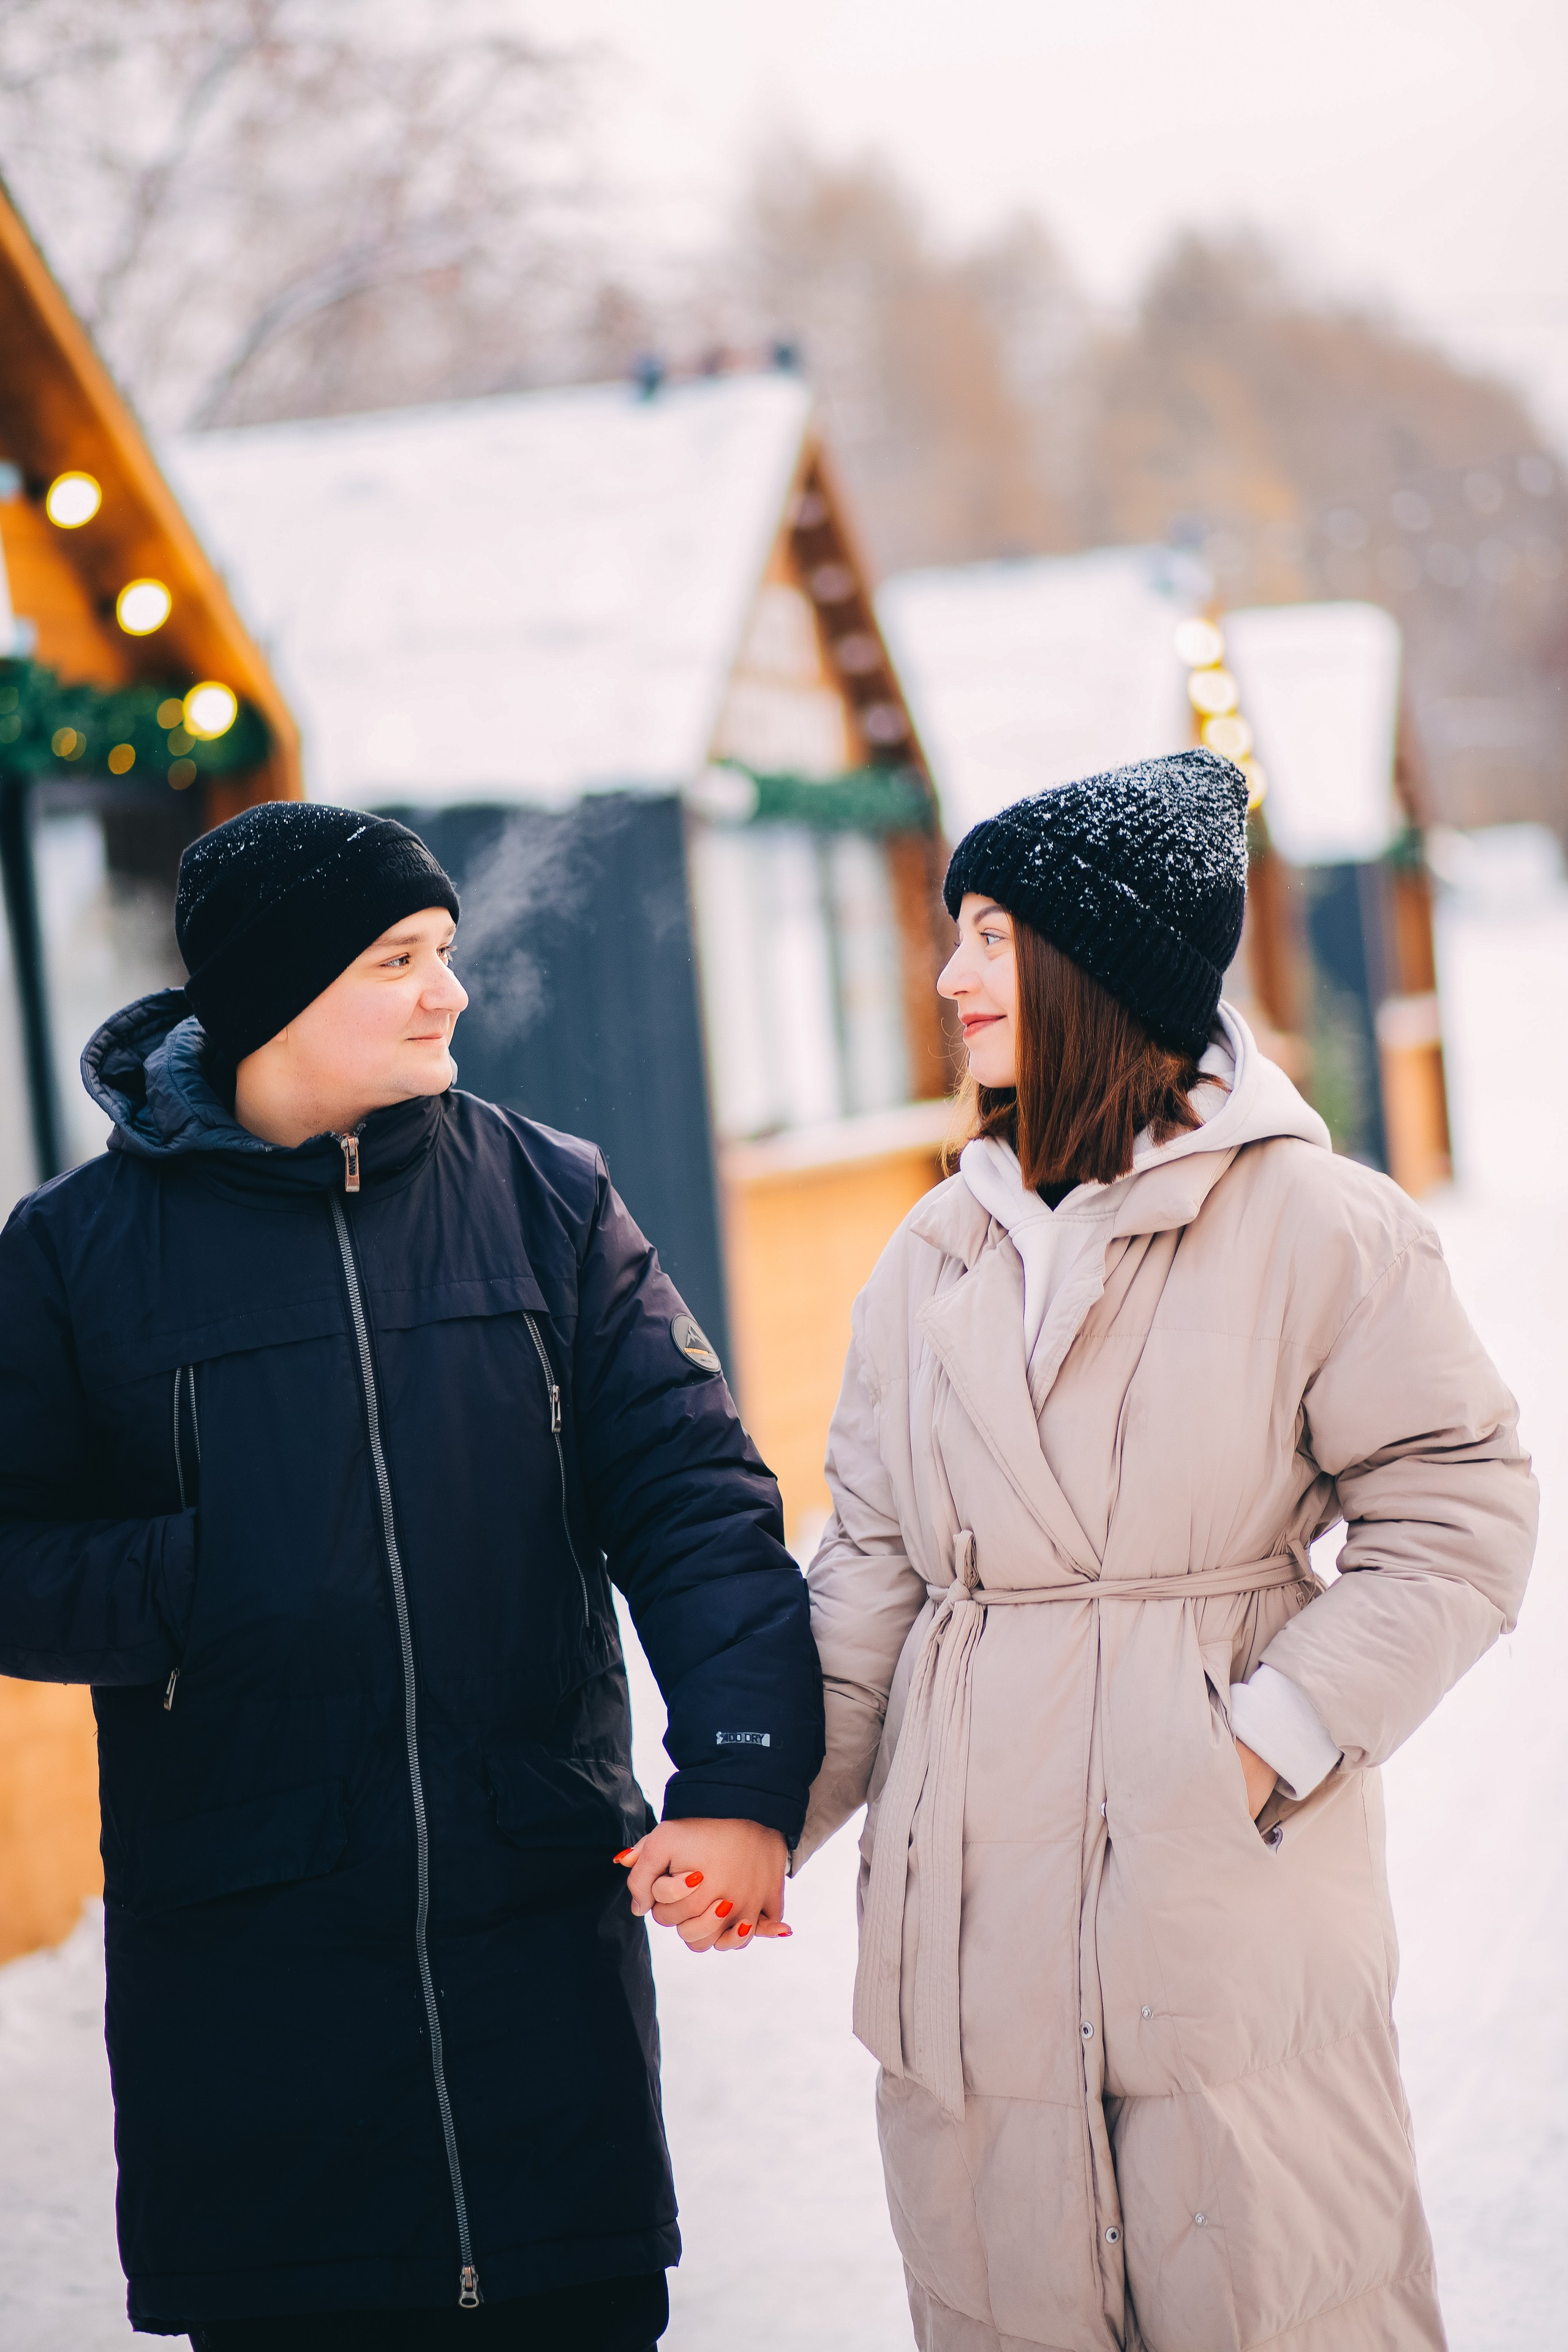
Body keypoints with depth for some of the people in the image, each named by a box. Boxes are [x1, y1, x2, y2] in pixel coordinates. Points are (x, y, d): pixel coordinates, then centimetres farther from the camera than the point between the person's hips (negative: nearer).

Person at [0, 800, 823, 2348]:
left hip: (545, 1929, 1)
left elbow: (689, 1493, -3)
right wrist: (199, 1583, -16)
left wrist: (740, 1778, -15)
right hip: (238, 1965, -1)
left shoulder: (547, 1198, 4)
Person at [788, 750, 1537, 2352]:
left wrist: (1278, 1738, -12)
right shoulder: (938, 1253, 10)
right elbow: (874, 1569, 10)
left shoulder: (1315, 1224, -5)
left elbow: (1458, 1516, -3)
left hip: (1233, 1897, -4)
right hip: (975, 1903, 5)